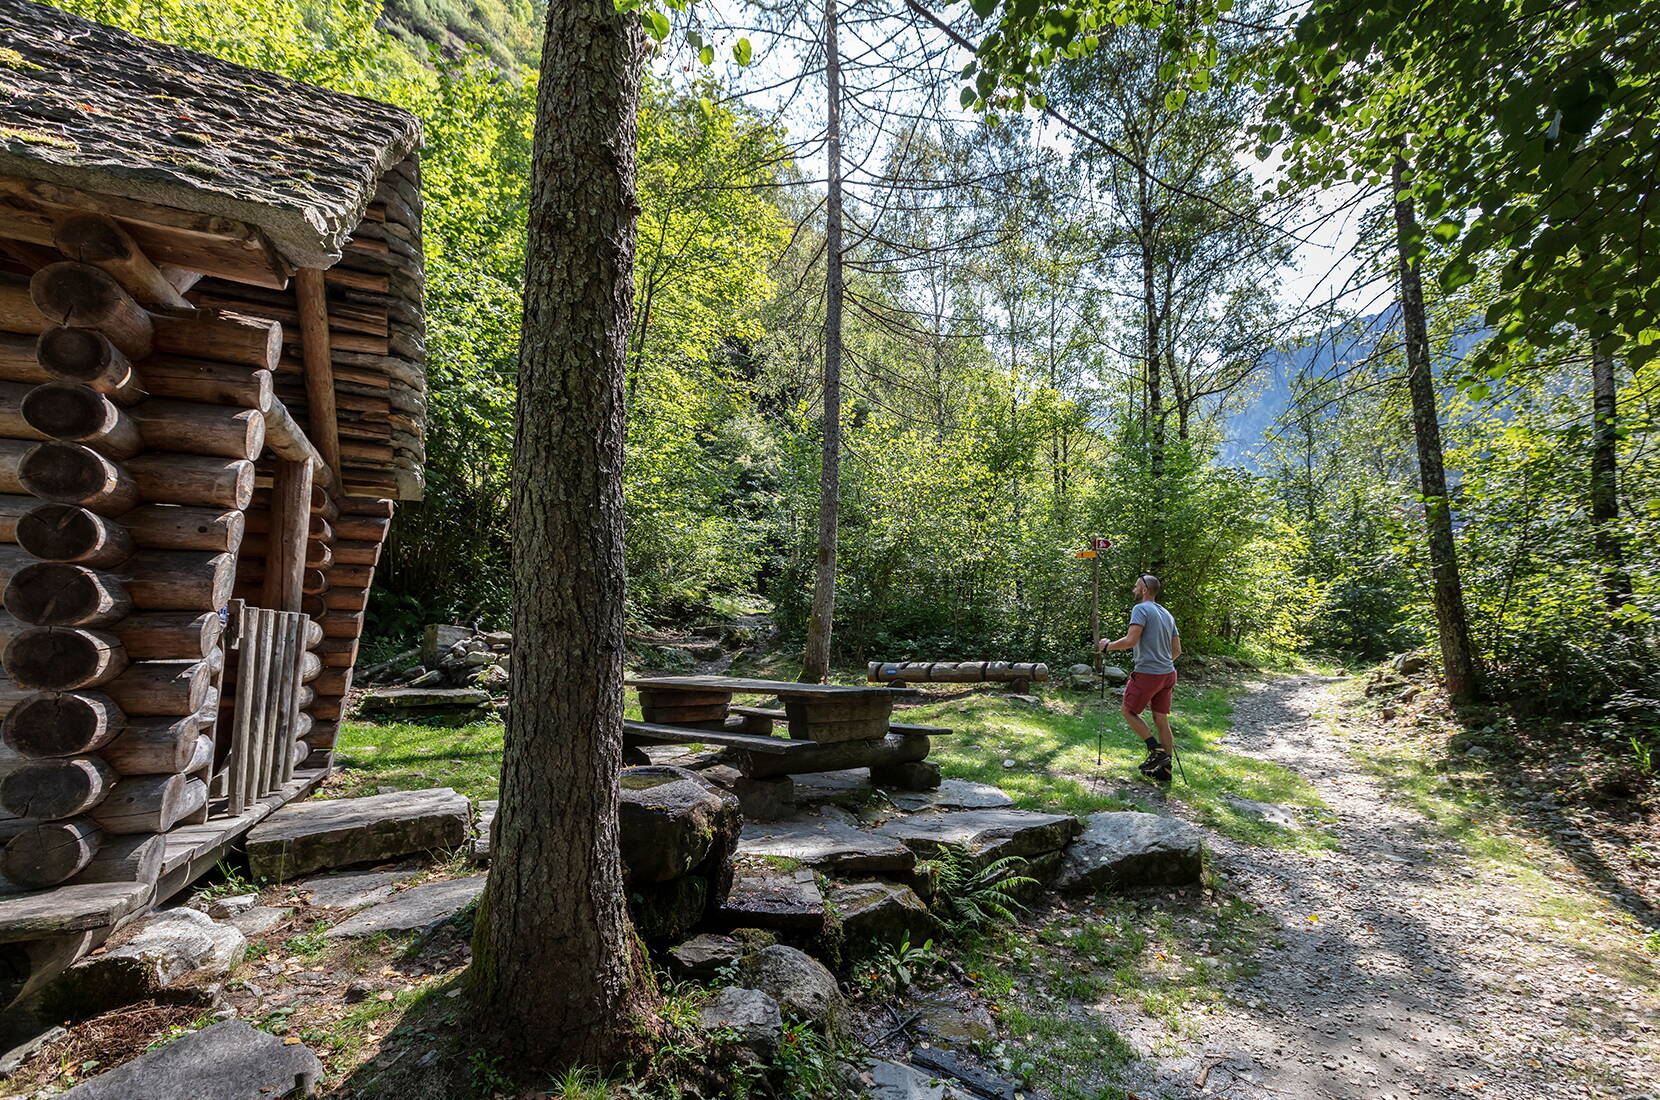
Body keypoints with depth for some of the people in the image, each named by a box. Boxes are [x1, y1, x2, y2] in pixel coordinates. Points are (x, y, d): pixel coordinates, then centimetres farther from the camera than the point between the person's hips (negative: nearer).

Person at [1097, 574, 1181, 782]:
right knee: (1161, 719, 11)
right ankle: (1164, 769, 14)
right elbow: (1177, 650, 17)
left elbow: (1130, 641, -21)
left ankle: (1156, 749, -1)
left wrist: (1107, 645, -7)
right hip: (1168, 674, 8)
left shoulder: (1141, 609, -11)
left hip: (1147, 673, -8)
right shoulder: (1167, 614, 15)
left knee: (1129, 711, 8)